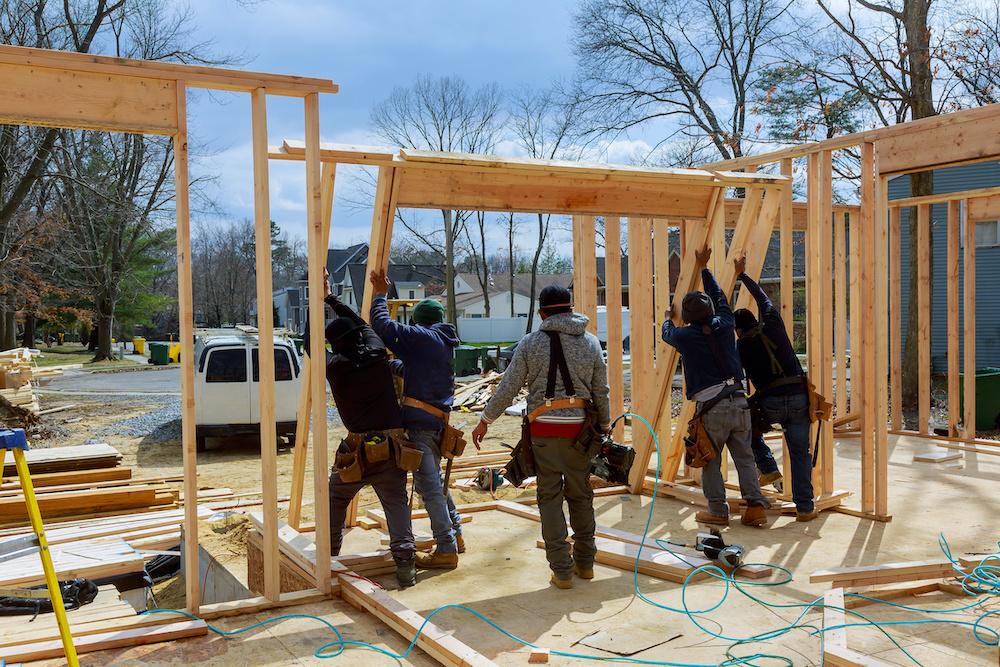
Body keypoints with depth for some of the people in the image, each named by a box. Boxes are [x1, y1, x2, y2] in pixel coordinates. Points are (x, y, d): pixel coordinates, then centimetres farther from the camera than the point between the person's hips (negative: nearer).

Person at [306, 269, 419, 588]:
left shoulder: (335, 366, -7)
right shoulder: (378, 355, 1)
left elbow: (310, 343, 12)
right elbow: (362, 323, 20)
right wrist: (331, 298, 30)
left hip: (357, 450, -1)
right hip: (391, 447, 2)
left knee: (336, 497, 20)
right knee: (396, 502, 2)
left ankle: (329, 552, 27)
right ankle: (405, 562, -10)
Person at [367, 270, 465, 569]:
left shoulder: (423, 337, -10)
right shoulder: (446, 342, 17)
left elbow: (382, 326, -13)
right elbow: (406, 354, 27)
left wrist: (380, 295, 3)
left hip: (421, 421, -9)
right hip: (438, 421, 9)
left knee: (428, 485, -6)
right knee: (435, 480, 23)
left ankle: (446, 550, -3)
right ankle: (454, 535, 33)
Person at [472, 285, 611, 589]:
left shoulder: (530, 343, -1)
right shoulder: (591, 342, 5)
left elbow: (508, 387, 0)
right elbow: (601, 393, 7)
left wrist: (485, 421, 10)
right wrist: (604, 427, 20)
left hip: (544, 429, -2)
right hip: (579, 428, 2)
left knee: (550, 497, 4)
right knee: (581, 495, 14)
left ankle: (562, 570, 5)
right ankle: (585, 563, 24)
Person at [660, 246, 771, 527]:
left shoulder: (685, 336, -3)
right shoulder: (724, 325, 6)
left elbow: (667, 333, 22)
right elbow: (720, 298, 26)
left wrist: (668, 318, 45)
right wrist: (704, 268, 36)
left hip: (711, 408, -4)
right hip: (738, 401, 4)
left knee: (710, 461, 6)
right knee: (744, 456, 10)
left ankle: (718, 512, 10)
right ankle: (756, 506, 6)